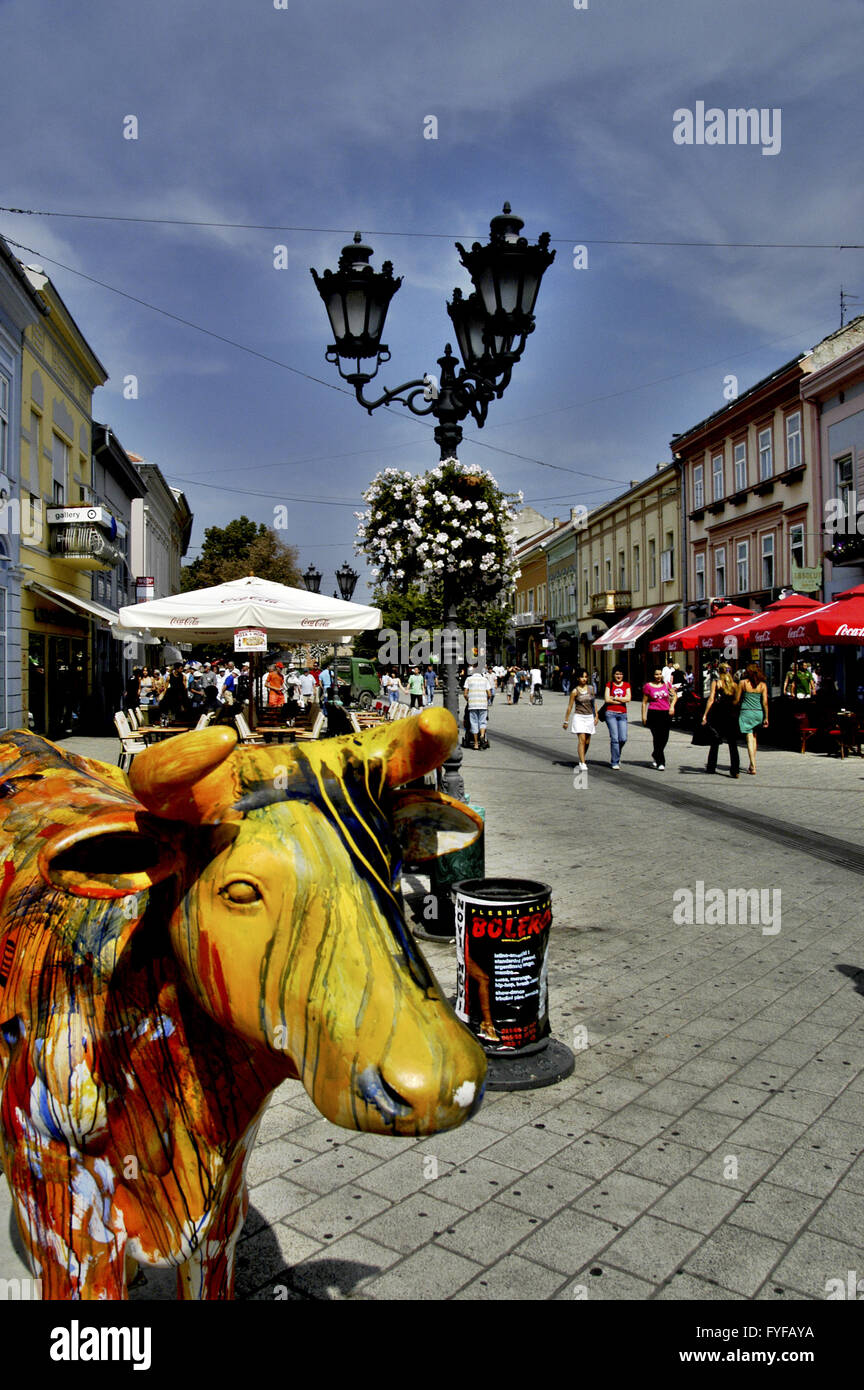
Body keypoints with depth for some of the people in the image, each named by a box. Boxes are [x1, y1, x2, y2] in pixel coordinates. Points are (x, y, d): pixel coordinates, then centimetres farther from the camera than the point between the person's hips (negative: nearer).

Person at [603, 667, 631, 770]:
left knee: (623, 738, -3)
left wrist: (614, 697, -5)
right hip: (611, 713, -2)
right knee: (614, 738, -8)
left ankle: (616, 755, 26)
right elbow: (607, 699, -5)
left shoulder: (626, 685, 11)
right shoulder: (609, 685, 6)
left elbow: (628, 698, -4)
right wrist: (621, 700, -3)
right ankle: (615, 762, -3)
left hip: (622, 714, 2)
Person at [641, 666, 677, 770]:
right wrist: (644, 716, -2)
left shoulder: (666, 684, 9)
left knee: (665, 738, 6)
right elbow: (644, 702, 3)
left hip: (666, 713, 4)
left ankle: (655, 755, 33)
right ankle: (660, 763, -2)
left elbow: (674, 695, 17)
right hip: (654, 713, -3)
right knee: (657, 738, -7)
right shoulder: (648, 686, 1)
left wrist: (672, 706, 0)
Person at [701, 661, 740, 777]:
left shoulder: (716, 682, -2)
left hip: (718, 714, -2)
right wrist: (735, 715, 14)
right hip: (732, 715, 2)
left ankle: (711, 767, 22)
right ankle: (735, 770, -6)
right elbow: (737, 701, 5)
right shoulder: (734, 684, 6)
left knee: (715, 742, 13)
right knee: (733, 743, 2)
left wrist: (705, 715, -9)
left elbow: (711, 699, -9)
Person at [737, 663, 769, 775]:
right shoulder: (762, 685, 1)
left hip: (746, 712, -3)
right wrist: (766, 717, 2)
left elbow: (737, 699, -1)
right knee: (754, 738, 18)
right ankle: (752, 764, 25)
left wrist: (736, 713, 10)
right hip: (759, 713, 3)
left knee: (750, 739, -4)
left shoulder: (743, 683, -3)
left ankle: (753, 767, -11)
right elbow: (765, 702, -2)